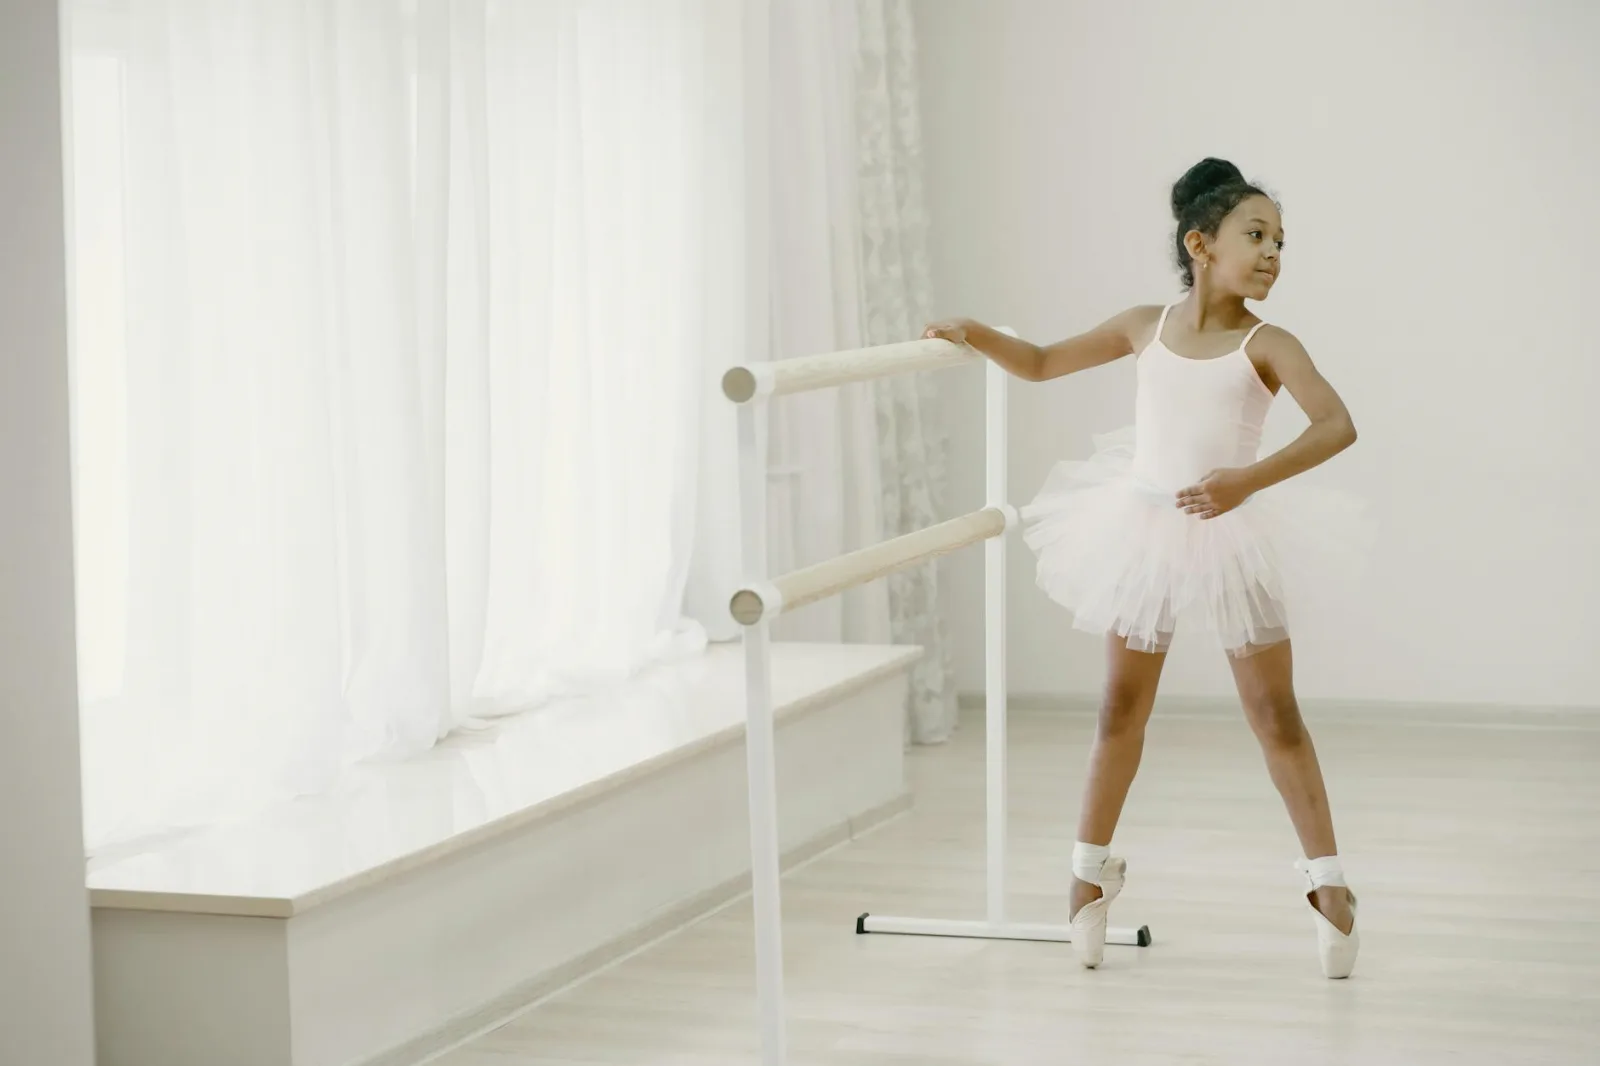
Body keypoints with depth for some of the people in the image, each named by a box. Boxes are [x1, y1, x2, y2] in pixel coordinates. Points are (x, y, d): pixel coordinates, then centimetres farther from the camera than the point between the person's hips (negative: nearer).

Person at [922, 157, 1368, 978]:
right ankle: (1090, 869, 25)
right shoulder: (1145, 327, 1)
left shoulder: (1266, 345, -9)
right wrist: (974, 335, 0)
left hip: (1233, 536, -3)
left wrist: (1250, 480, -35)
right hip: (1144, 532, 3)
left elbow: (1336, 425, -24)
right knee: (1122, 707, 12)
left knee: (1276, 714, 2)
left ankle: (1326, 881, 12)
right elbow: (1042, 364, 14)